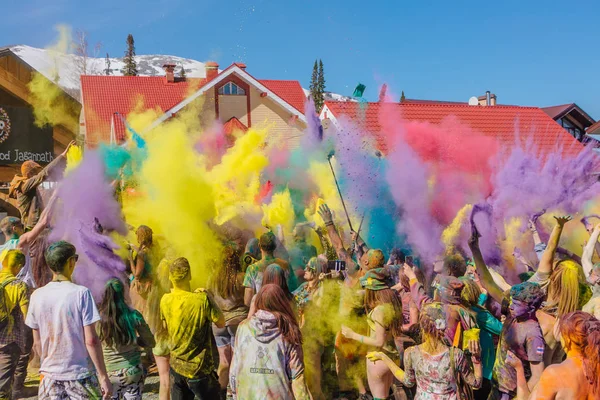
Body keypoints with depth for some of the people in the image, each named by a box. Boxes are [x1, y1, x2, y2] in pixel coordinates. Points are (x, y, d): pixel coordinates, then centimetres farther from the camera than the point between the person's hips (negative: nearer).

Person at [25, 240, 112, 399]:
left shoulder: (37, 296, -1)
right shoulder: (81, 293, -13)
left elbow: (37, 343, 6)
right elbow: (91, 340, -14)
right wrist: (103, 376, -8)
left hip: (50, 376, 4)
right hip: (80, 375, -4)